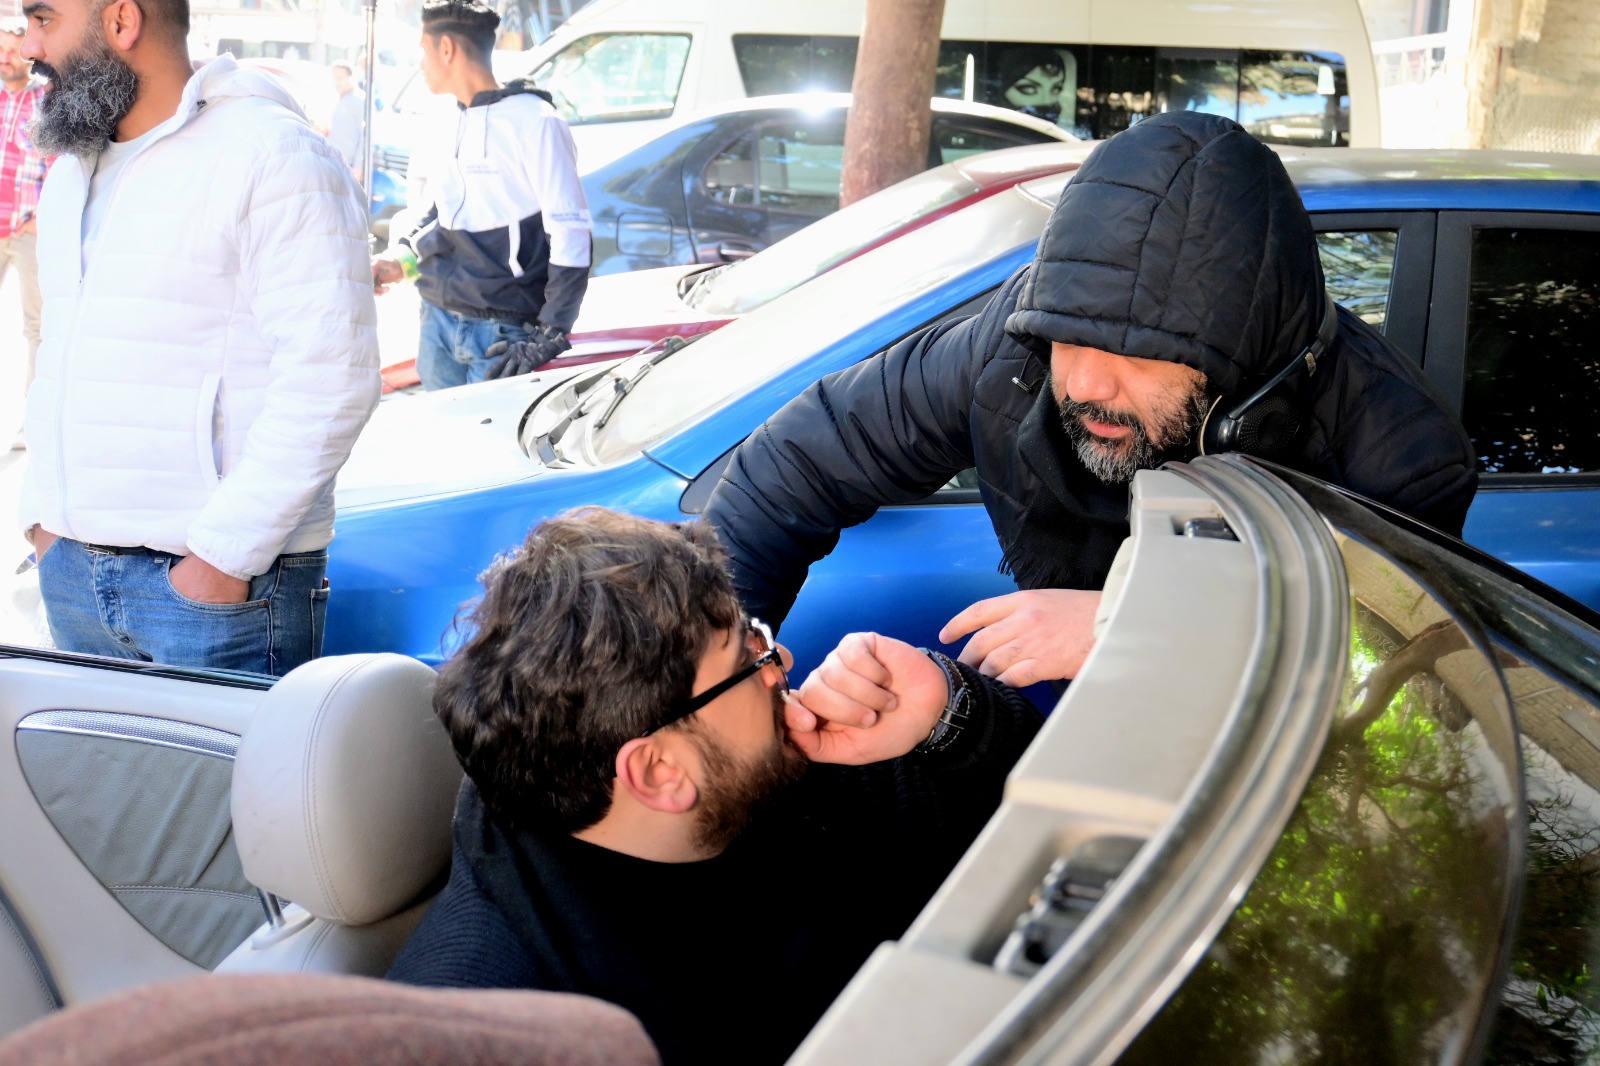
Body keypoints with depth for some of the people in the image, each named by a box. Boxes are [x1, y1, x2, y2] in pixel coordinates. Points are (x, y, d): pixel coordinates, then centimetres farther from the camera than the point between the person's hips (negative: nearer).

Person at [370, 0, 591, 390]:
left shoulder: (533, 121, -10)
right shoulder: (446, 131, 13)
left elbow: (570, 234, -14)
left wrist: (549, 338, -18)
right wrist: (404, 260, 9)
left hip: (502, 332, -7)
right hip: (437, 321, 7)